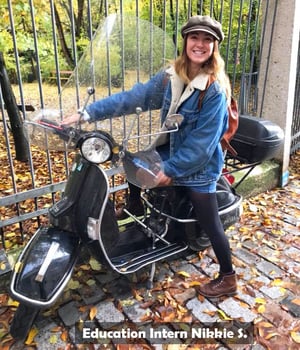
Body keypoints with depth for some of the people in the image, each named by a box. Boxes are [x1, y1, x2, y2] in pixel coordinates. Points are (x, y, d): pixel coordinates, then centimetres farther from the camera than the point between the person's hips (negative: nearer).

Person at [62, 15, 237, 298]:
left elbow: (203, 141, -22)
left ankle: (228, 278, 26)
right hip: (173, 153, 7)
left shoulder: (215, 89, -22)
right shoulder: (171, 75, -3)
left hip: (199, 165, -7)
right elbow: (133, 97, -6)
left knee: (209, 223, 2)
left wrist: (172, 169, -18)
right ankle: (133, 214, 44)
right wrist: (87, 113, -12)